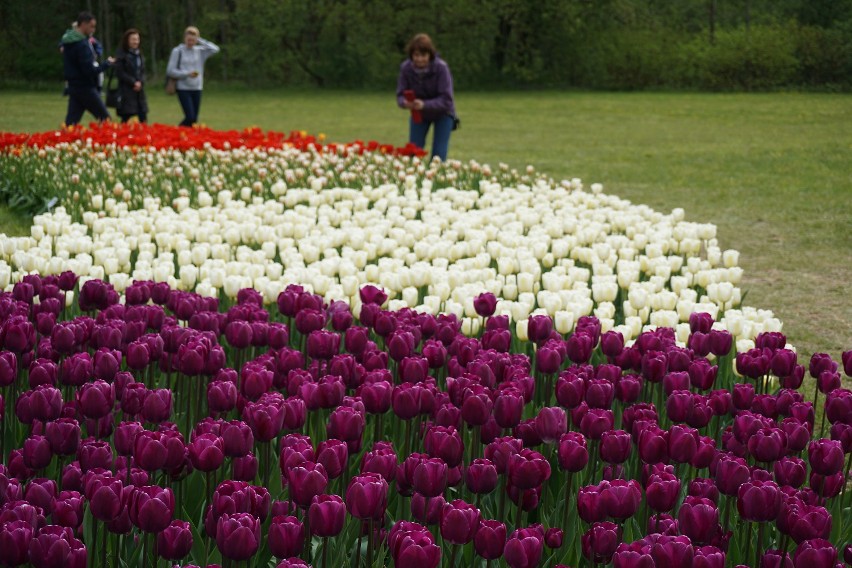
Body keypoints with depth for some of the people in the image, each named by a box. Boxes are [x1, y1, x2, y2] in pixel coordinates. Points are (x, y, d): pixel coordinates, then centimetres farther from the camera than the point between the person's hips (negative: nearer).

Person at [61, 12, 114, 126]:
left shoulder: (67, 40, 10)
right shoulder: (82, 44, -19)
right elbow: (90, 70, -21)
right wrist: (107, 63, -9)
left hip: (73, 86, 9)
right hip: (85, 87, -9)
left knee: (71, 121, 5)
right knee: (105, 118, 2)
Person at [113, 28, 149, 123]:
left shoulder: (139, 55, 14)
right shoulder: (121, 54, -5)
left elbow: (142, 72, 14)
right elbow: (120, 73, -10)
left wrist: (140, 82, -6)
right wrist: (133, 82, -12)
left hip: (139, 91, 6)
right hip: (126, 91, -6)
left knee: (143, 119, 1)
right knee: (126, 118, -6)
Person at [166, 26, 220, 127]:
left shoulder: (200, 51, 7)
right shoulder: (178, 51, -2)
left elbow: (215, 49, -8)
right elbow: (170, 71, -4)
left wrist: (200, 41, -5)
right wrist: (187, 74, -14)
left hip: (197, 89, 4)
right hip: (183, 88, -4)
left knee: (194, 119, 5)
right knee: (190, 118, -14)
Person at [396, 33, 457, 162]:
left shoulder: (441, 67, -28)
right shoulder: (405, 68, -20)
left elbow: (446, 100, -28)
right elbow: (400, 95, -13)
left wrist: (424, 105, -43)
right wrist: (405, 103, -38)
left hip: (442, 114, -3)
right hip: (418, 114, 3)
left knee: (438, 156, -8)